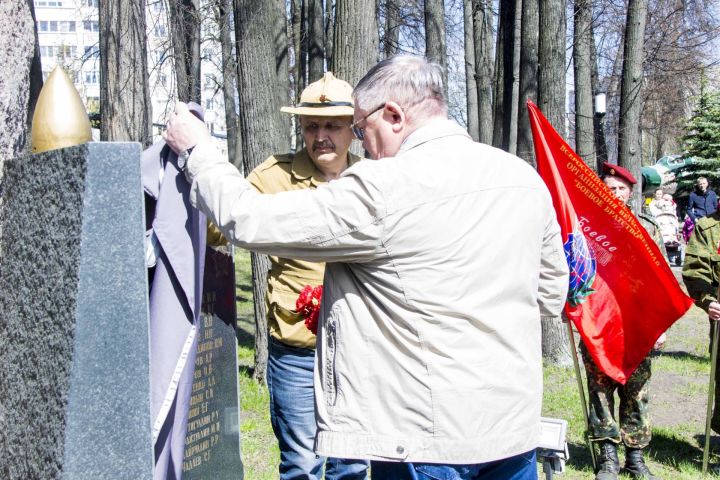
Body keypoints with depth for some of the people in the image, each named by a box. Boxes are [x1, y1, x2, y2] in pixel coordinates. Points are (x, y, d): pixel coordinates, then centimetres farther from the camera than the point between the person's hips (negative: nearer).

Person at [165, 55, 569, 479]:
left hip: (431, 437, -7)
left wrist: (199, 151, 4)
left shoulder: (381, 190, -17)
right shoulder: (526, 177, 4)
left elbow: (251, 221, -11)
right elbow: (552, 294, 14)